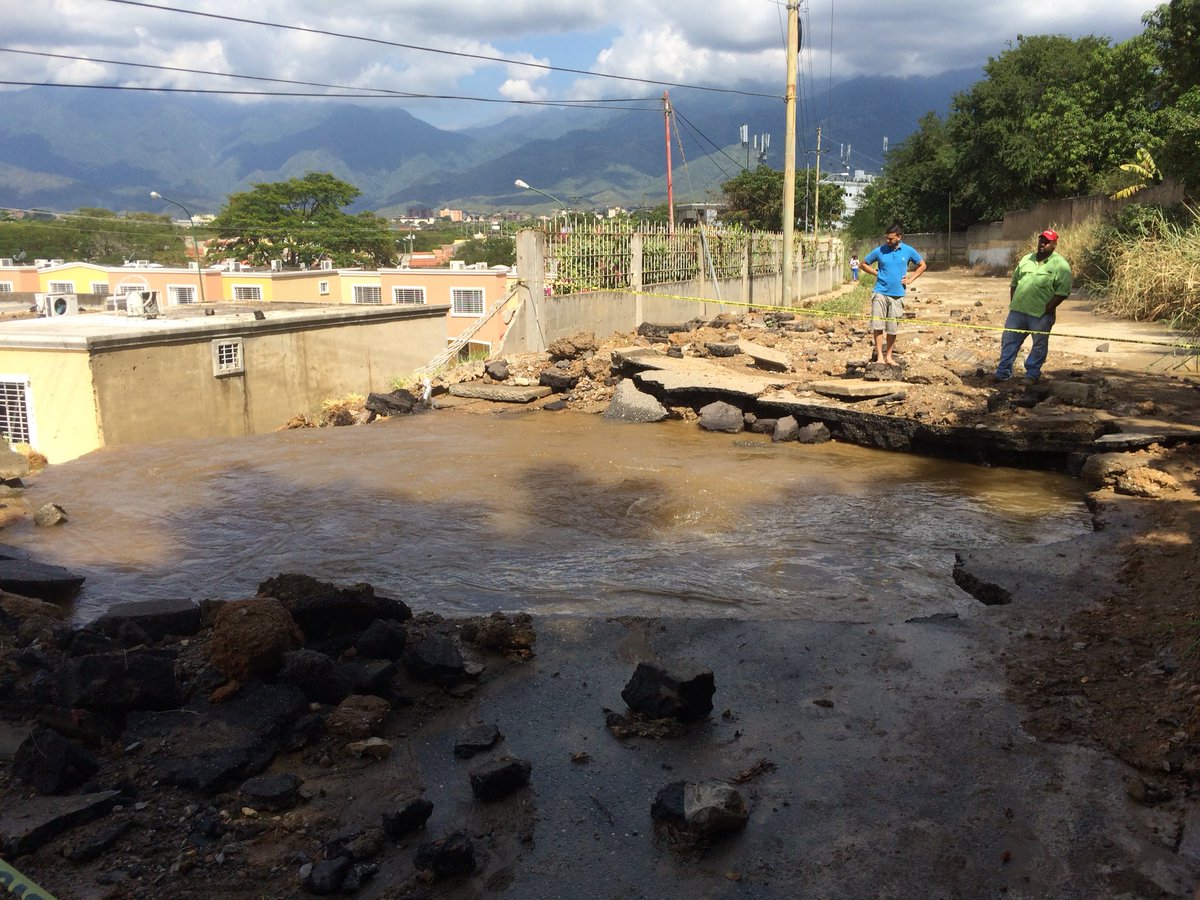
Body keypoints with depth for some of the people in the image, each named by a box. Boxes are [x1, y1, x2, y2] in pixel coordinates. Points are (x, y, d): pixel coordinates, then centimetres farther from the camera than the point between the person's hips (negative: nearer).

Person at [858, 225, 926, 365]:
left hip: (897, 295, 1)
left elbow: (922, 265, 17)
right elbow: (862, 264, 10)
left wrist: (910, 279, 5)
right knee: (877, 326, -8)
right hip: (880, 293, -1)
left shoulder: (908, 251, 3)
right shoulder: (879, 251, -1)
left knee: (892, 329, 7)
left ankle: (888, 356, 20)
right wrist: (877, 273, -1)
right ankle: (880, 356, -3)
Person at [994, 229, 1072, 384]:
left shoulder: (1061, 265, -5)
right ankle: (1003, 373, 16)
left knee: (1039, 346, 5)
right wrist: (1012, 303, 8)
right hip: (1017, 310, 5)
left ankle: (1032, 375, 17)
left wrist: (1047, 309, -14)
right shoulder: (1026, 259, 13)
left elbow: (1062, 292, -11)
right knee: (1009, 341, 7)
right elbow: (1014, 283, 17)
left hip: (1040, 315, -4)